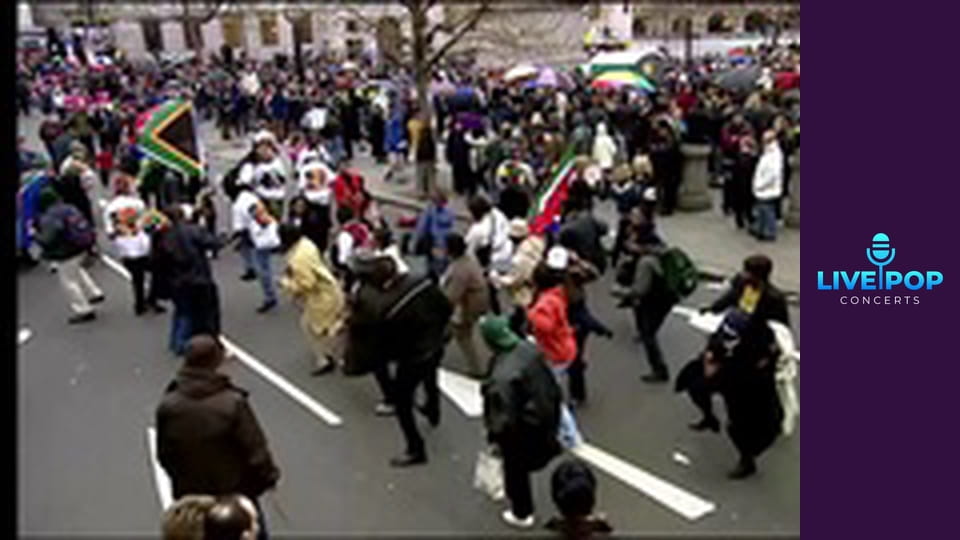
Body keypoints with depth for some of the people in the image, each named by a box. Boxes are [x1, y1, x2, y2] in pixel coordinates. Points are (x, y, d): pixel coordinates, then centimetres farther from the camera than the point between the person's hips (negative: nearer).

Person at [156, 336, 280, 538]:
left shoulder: (168, 406, -14)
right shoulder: (233, 403, -26)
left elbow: (164, 455, -1)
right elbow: (256, 451, -18)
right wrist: (269, 476, 0)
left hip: (189, 496, 3)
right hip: (235, 494, -3)